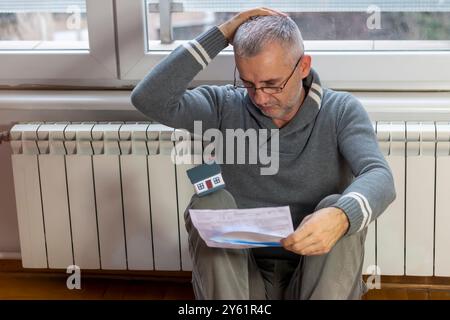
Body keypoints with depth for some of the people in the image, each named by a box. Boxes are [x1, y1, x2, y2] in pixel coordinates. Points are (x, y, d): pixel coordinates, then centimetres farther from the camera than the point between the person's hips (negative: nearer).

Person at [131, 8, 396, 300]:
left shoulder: (341, 111, -3)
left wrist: (341, 216, -44)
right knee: (210, 204, -26)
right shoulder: (225, 107, -1)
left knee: (342, 211, -29)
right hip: (238, 274, 1)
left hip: (316, 274, -1)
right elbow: (149, 99, -15)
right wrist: (221, 35, -15)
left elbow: (380, 177, -20)